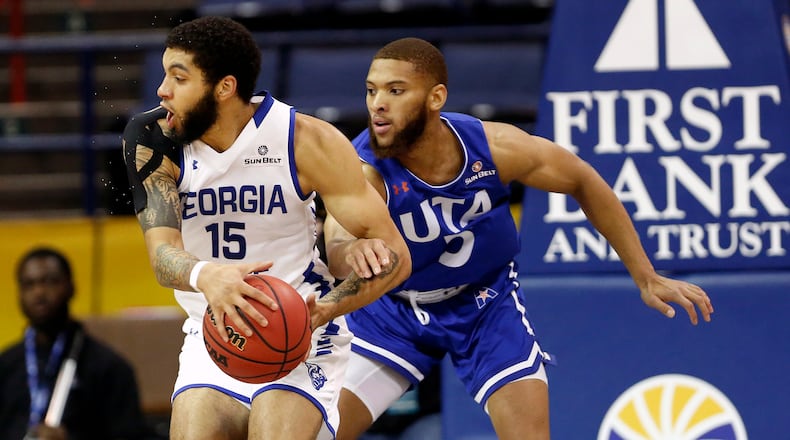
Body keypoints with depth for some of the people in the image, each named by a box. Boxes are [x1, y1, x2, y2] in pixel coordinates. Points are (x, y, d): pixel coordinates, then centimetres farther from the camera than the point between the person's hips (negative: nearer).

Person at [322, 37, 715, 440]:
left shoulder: (496, 147, -24)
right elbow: (337, 250, -50)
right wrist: (352, 251, -77)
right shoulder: (362, 169, -32)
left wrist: (646, 278, -3)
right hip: (392, 311, -1)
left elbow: (583, 183, -6)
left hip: (486, 306, 1)